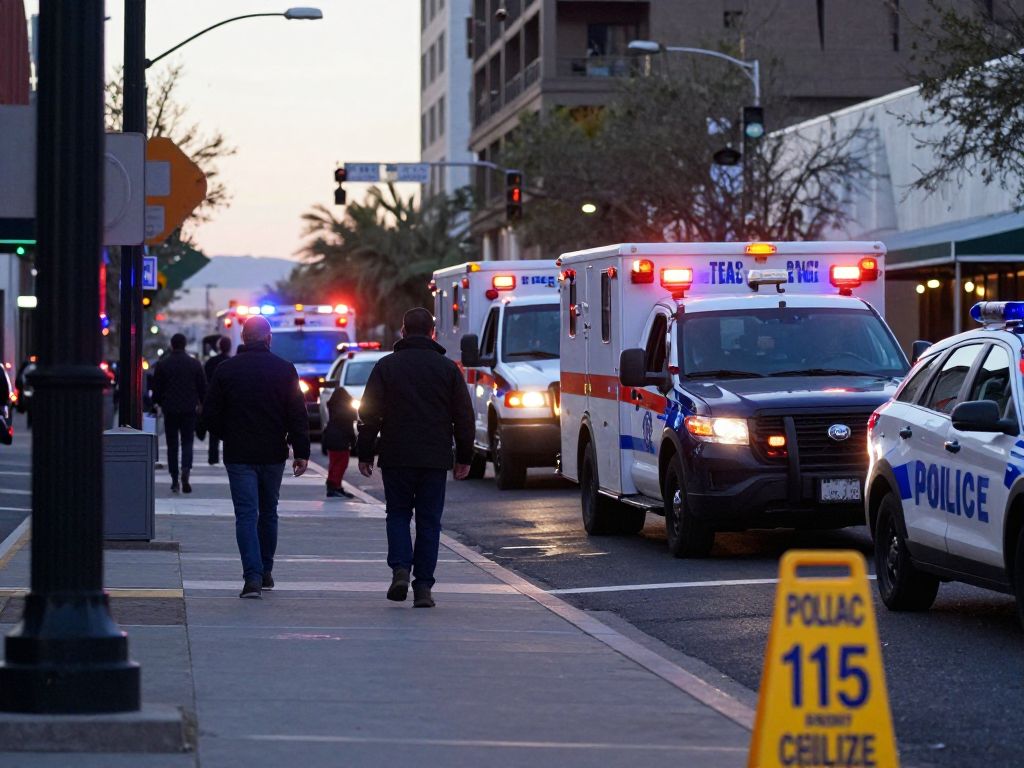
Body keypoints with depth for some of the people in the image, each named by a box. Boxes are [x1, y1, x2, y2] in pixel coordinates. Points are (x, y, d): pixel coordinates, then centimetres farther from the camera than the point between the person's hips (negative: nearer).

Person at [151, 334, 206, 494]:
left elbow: (156, 387, 2)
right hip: (189, 409, 0)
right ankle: (185, 470, -21)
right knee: (187, 442, 4)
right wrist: (200, 403, 20)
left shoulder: (162, 364, -2)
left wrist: (157, 402, 19)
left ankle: (174, 480, 6)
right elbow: (203, 386, 5)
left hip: (170, 409, 0)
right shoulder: (194, 363, 0)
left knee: (172, 444, 7)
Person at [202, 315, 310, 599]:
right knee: (268, 513, 17)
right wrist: (301, 452, -1)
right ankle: (265, 572, 25)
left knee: (246, 514, -4)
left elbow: (210, 415, 1)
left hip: (239, 455, -1)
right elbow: (297, 414, -4)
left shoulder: (225, 369, -2)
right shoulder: (284, 369, -2)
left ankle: (253, 576, -18)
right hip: (273, 455, 1)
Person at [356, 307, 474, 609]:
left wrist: (365, 453, 8)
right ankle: (423, 587, 1)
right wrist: (464, 457, 13)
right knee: (429, 521, 6)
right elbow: (464, 417, 5)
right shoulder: (448, 368, 4)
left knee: (398, 514, 14)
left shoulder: (386, 366, 0)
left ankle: (400, 569, -7)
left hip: (396, 457, -1)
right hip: (435, 459, 1)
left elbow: (369, 414, 0)